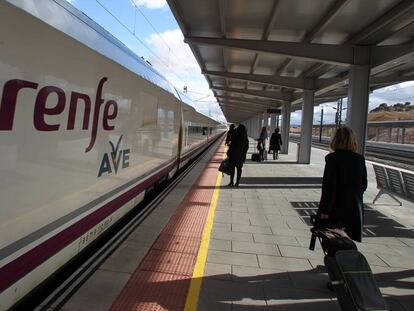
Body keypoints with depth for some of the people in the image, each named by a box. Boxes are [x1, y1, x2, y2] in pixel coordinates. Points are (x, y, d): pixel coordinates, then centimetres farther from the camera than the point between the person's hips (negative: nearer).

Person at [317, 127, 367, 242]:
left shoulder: (332, 158, -14)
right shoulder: (360, 159, 2)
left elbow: (329, 186, -17)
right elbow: (364, 185, 9)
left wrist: (324, 211, -13)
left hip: (336, 208, -5)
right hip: (355, 209, 5)